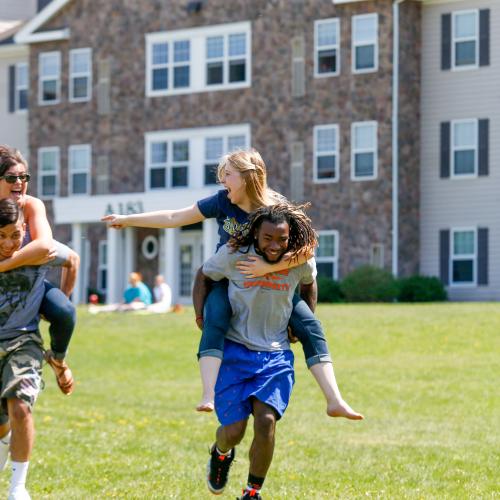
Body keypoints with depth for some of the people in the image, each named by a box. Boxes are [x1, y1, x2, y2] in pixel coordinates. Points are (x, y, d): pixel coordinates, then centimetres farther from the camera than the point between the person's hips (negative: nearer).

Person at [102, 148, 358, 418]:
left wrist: (268, 267, -37)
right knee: (215, 321, -32)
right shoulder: (222, 201, -10)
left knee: (310, 326, -14)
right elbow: (174, 218, -1)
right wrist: (128, 220, 1)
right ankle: (208, 396, -44)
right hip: (226, 280, 0)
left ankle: (334, 400, -13)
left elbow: (306, 249, -27)